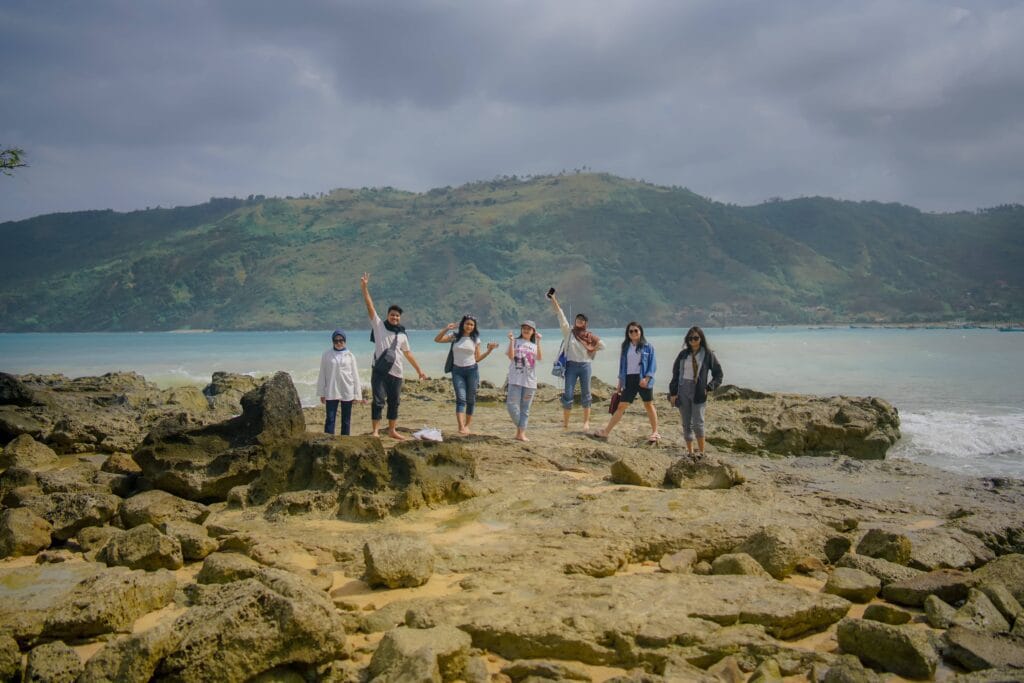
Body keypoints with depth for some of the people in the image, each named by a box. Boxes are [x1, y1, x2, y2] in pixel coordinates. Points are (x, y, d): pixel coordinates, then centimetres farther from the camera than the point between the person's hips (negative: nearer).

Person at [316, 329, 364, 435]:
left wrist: (357, 394, 4)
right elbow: (322, 375, 7)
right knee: (330, 418, -3)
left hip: (347, 392, 1)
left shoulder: (350, 355, 4)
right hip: (331, 392, -1)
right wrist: (321, 393, 5)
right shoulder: (326, 355, 3)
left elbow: (355, 375, 6)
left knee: (346, 419, 6)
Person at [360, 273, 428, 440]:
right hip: (379, 371, -4)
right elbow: (370, 307, -8)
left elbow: (408, 353, 20)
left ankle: (392, 430, 22)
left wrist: (419, 370, 20)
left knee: (394, 402, 10)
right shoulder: (379, 325, 1)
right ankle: (375, 430, -5)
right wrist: (364, 288, -18)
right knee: (378, 401, -9)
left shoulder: (402, 335, 12)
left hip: (396, 373, 4)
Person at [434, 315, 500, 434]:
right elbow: (437, 340, -7)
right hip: (457, 371, -2)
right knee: (461, 398, -13)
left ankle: (467, 425, 18)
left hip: (472, 370, 2)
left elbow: (477, 358, 9)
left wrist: (489, 350, 0)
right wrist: (446, 329, -17)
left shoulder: (475, 339, 7)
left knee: (470, 400, 5)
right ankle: (461, 427, -23)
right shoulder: (454, 336, 3)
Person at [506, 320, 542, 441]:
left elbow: (539, 358, -7)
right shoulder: (516, 341, 7)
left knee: (525, 408, 4)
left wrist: (538, 342, -13)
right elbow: (511, 356, -9)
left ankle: (521, 433, 9)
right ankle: (519, 427, 9)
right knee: (512, 404, -13)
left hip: (530, 380, 2)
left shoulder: (535, 345, 13)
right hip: (515, 379, -2)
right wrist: (511, 341, -14)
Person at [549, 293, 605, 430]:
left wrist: (591, 351, 4)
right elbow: (560, 315, -5)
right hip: (571, 365, -2)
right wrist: (554, 300, -11)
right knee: (568, 394, -3)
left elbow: (602, 345, 15)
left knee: (586, 394, 5)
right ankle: (565, 422, 4)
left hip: (585, 366, 2)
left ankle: (586, 422, 12)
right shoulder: (568, 331, 2)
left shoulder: (589, 336, 6)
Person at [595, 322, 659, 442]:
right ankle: (606, 431, 3)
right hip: (629, 380, 3)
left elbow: (652, 364, -4)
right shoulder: (626, 347, 11)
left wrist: (646, 378, -16)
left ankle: (655, 432, 18)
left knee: (649, 405, 6)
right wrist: (620, 382, 13)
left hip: (643, 379, -3)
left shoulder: (647, 347, -1)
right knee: (621, 406, 3)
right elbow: (622, 365, 15)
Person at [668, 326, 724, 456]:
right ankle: (690, 452, 16)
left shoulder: (708, 354, -1)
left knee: (698, 423, -11)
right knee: (686, 424, 7)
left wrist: (709, 388, -8)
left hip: (698, 393, -3)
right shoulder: (683, 354, 7)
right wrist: (673, 393, 4)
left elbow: (718, 374, 3)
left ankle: (701, 453, 0)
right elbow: (675, 373, 10)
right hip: (683, 391, 3)